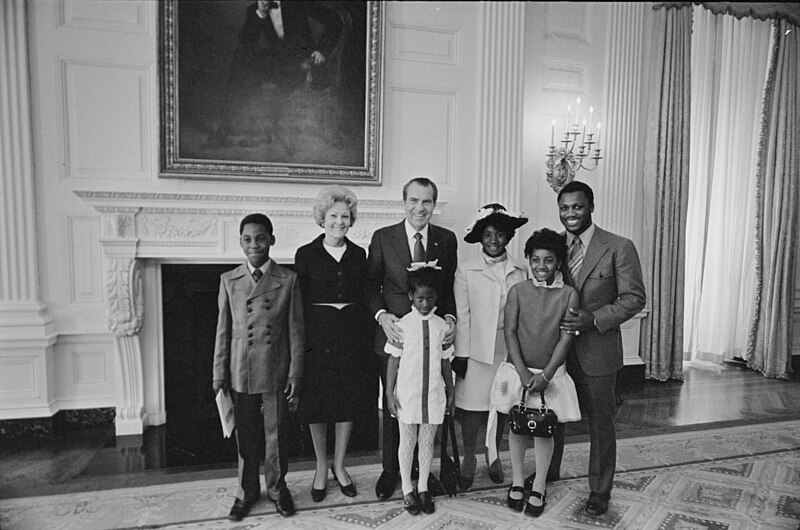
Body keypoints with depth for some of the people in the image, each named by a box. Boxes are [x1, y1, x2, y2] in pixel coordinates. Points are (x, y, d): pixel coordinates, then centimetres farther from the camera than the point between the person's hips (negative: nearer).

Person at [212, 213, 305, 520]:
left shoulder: (288, 280, -3)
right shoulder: (229, 280, 3)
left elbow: (296, 331, -2)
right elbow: (223, 331, 5)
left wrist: (295, 374, -4)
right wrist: (219, 375, 3)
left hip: (276, 373, -1)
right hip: (240, 374, 2)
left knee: (276, 435, 11)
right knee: (245, 436, 13)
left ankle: (277, 488, 33)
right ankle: (247, 491, 34)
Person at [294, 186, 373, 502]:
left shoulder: (358, 255, 6)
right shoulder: (306, 255, -2)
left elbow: (363, 299, 7)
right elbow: (299, 303, -3)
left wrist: (366, 344, 3)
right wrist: (301, 343, -9)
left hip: (352, 338, 3)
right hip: (318, 337, -2)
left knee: (349, 404, 10)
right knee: (317, 407, 8)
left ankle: (339, 466, 30)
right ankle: (321, 469, 28)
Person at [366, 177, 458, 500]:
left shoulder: (447, 239, 4)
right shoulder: (382, 238, -1)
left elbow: (450, 287, 8)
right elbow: (371, 285, 0)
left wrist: (450, 317, -8)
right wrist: (381, 315, -15)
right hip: (394, 333, -1)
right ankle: (390, 470, 28)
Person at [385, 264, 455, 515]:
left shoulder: (442, 325, -1)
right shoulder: (402, 325, -7)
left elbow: (445, 361, 6)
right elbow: (393, 361, -3)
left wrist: (450, 392, 10)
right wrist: (390, 393, -5)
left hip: (433, 393, 2)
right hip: (407, 393, -2)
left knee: (427, 442, 13)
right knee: (407, 442, 12)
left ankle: (423, 488, 29)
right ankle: (407, 490, 27)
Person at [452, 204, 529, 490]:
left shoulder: (521, 269, 2)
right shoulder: (466, 270, -3)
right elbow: (462, 315, -3)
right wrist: (461, 354, -5)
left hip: (510, 349, 2)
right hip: (477, 349, -2)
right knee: (472, 405, 4)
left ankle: (493, 456, 34)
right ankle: (469, 458, 26)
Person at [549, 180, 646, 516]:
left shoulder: (619, 248, -10)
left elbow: (635, 297, -10)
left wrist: (595, 319, -21)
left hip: (597, 352, -4)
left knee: (600, 424, 12)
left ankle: (600, 491, 31)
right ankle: (548, 473, 42)